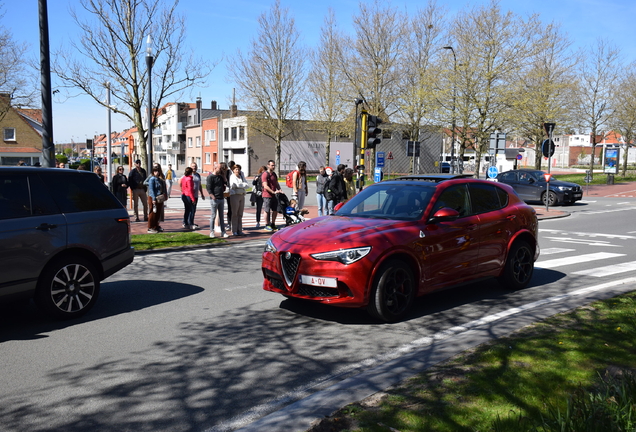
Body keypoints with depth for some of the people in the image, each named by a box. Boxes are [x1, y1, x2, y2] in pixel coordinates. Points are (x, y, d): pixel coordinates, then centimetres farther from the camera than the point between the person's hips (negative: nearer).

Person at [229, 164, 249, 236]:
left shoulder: (242, 175, 14)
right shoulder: (232, 177, -2)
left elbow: (246, 184, 4)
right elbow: (237, 185, -16)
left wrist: (240, 185, -9)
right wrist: (243, 185, -4)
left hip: (242, 196, 6)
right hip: (234, 195, -5)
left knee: (240, 214, 6)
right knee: (235, 214, -5)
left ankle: (239, 230, 9)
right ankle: (234, 231, -2)